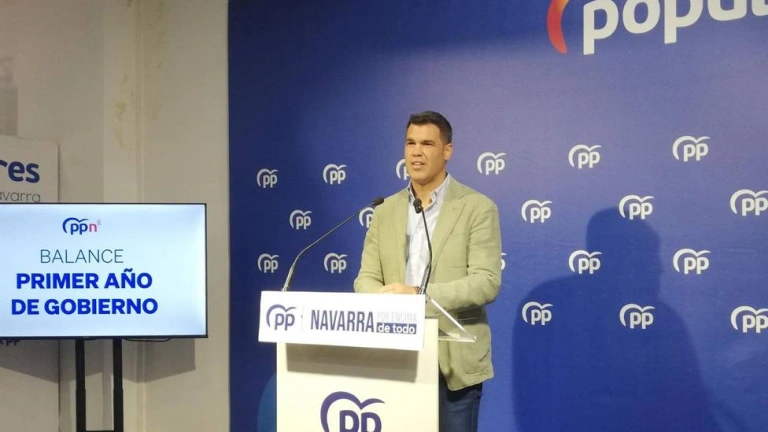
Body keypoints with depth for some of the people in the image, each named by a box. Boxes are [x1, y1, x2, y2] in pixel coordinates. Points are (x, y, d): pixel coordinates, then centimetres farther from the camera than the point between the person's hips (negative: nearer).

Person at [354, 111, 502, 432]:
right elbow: (366, 279, 6)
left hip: (454, 361, -4)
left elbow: (487, 282, -13)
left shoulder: (478, 208, -4)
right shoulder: (385, 211, 11)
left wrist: (419, 295, -24)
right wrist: (384, 298, -18)